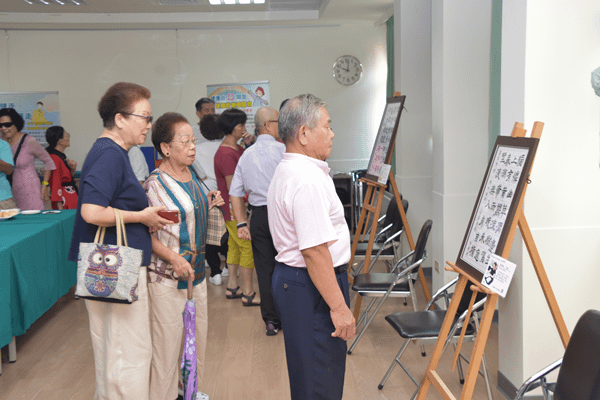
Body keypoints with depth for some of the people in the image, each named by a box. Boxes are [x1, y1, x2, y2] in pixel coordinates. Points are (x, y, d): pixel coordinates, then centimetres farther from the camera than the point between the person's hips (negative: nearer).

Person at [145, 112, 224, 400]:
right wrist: (173, 257, -26)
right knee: (168, 341, 0)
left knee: (198, 333, 18)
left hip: (196, 271, 8)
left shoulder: (191, 176, 8)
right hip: (167, 277, -8)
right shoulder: (156, 184, -16)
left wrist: (207, 205, 7)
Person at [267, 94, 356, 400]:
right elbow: (314, 251, -26)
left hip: (290, 276, 11)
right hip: (310, 287, -11)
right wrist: (339, 306, -23)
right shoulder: (307, 180, -22)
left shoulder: (286, 170, 14)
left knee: (309, 374, 20)